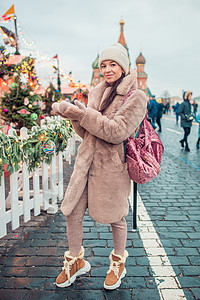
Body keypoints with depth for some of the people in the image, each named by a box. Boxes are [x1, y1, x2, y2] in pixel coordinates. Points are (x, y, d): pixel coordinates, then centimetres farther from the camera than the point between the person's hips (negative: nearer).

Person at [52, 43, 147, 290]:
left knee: (116, 218, 11)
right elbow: (87, 132, 13)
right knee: (72, 213, 8)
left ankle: (118, 262, 38)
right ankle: (75, 261, 33)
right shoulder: (97, 93, 11)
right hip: (86, 163, 6)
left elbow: (117, 131, -21)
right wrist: (72, 115, -6)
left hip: (113, 167, -5)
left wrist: (78, 112, -21)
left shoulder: (136, 97, -8)